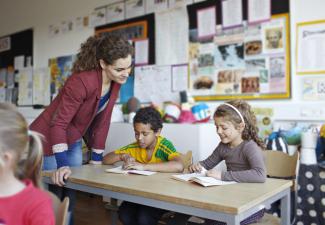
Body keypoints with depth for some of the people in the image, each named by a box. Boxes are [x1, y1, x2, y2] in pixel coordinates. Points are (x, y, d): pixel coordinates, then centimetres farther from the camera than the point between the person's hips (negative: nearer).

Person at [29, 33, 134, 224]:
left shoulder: (116, 82, -8)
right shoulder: (82, 81, -31)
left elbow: (102, 121, -1)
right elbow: (58, 123, -27)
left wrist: (97, 159, 2)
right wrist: (62, 164, -31)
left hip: (73, 142, 7)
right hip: (48, 139, -6)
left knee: (70, 195, 13)